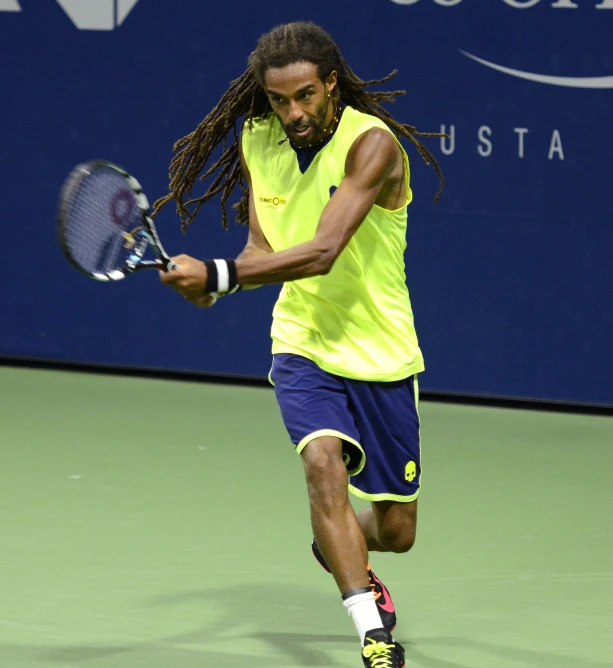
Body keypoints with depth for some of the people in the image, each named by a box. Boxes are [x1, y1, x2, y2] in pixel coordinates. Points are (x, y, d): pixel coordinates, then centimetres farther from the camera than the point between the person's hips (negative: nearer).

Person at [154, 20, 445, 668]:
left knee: (395, 532, 8)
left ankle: (334, 550, 45)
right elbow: (264, 246, 8)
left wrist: (218, 274, -39)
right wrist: (214, 282, -14)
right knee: (323, 461, -28)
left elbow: (322, 252, -31)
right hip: (303, 344, 2)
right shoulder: (255, 141, -2)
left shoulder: (372, 142, -20)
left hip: (381, 353, -2)